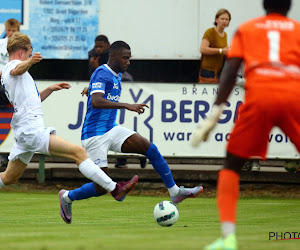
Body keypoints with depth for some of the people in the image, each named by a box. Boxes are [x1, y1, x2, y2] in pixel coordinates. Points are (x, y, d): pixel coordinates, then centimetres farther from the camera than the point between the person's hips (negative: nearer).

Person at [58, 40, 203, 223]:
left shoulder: (117, 75, 13)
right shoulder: (102, 74, -16)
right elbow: (96, 102, -34)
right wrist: (127, 106, -39)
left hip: (112, 130, 8)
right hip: (95, 136, -8)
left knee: (151, 149, -9)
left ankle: (175, 192, -3)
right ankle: (67, 197, 16)